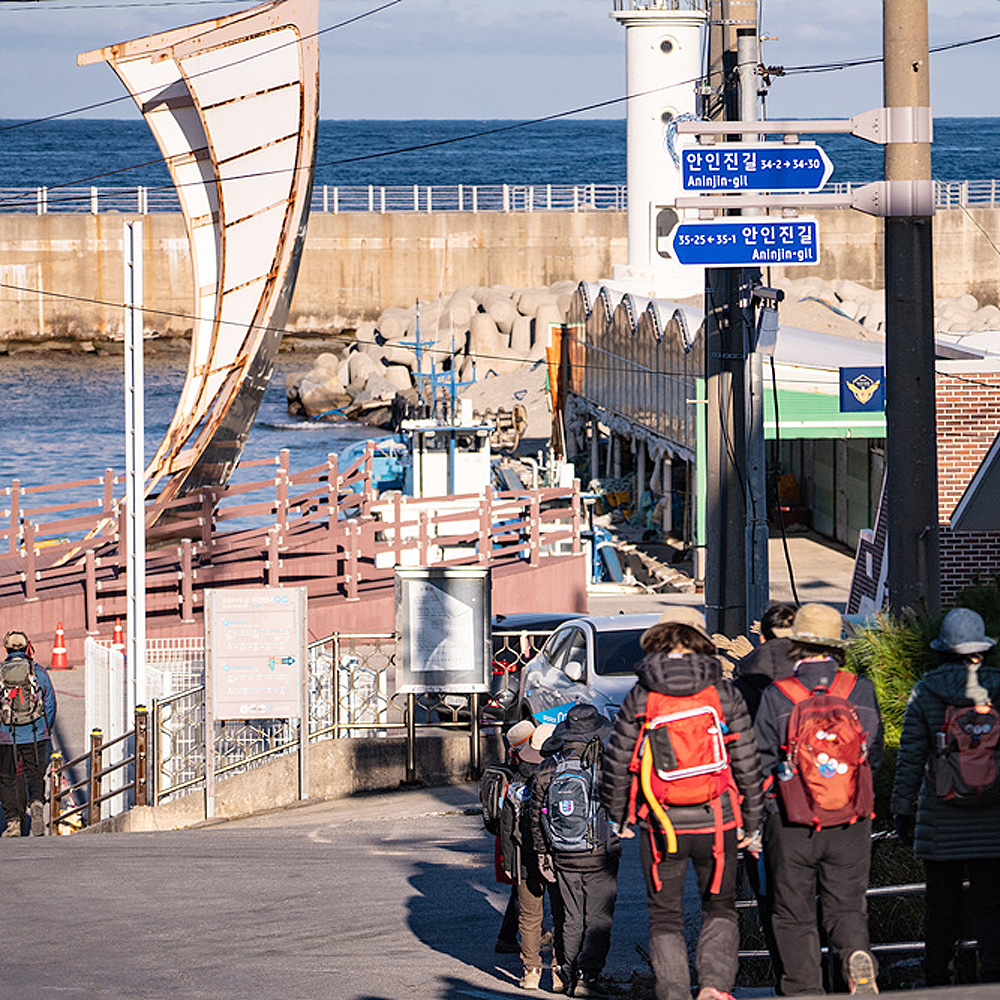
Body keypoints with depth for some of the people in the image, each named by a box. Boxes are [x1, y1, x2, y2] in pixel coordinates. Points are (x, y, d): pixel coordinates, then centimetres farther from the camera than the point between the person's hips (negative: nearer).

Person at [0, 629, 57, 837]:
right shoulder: (39, 672, 1)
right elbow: (50, 705, 5)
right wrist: (46, 733, 17)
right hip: (36, 735, 1)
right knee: (35, 775, 10)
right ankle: (37, 803, -19)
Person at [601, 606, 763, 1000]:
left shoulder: (640, 698, -3)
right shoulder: (724, 694, -2)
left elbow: (617, 764, -1)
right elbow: (747, 764, -1)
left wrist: (617, 816, 14)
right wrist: (751, 823, 9)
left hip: (661, 825, -1)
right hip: (716, 821, 1)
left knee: (665, 917, 11)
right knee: (720, 908, 16)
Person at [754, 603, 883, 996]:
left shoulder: (776, 697, -11)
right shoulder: (861, 691, -3)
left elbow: (760, 762, -5)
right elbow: (874, 755, 8)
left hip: (791, 826, -2)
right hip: (851, 824, 2)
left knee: (794, 915, 9)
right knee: (846, 907, 11)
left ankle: (804, 991, 6)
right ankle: (856, 953, -17)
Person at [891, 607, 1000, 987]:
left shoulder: (925, 692, -4)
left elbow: (910, 758, -3)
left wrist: (903, 809, 4)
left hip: (941, 821, -1)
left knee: (941, 905, 9)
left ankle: (937, 981, 16)